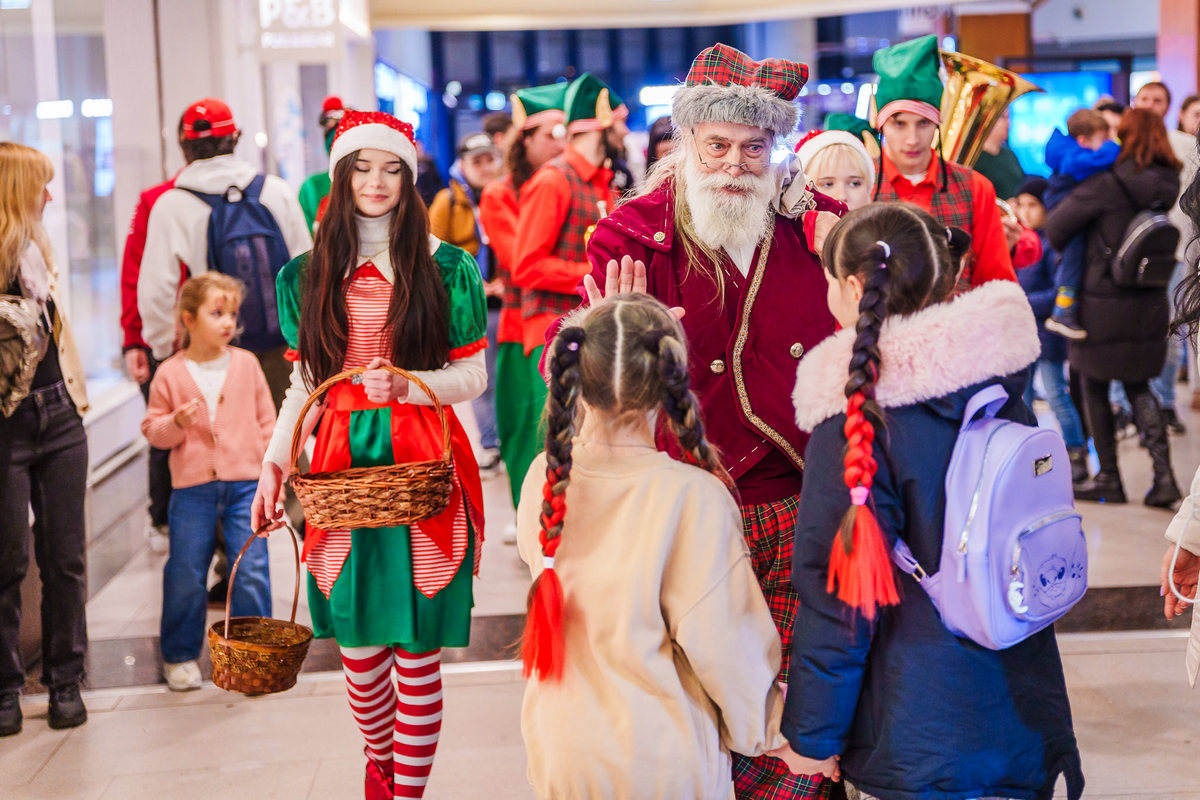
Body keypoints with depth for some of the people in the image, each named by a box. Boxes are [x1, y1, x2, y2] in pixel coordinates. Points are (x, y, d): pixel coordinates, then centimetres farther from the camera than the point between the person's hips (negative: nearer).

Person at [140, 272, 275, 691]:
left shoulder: (246, 364, 4)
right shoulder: (170, 373, 0)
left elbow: (266, 418, 9)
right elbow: (152, 428, 5)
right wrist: (176, 423, -15)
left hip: (245, 484, 1)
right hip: (192, 487, 0)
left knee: (252, 571, -3)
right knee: (186, 576, 6)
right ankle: (179, 656, 22)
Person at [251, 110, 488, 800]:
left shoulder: (447, 269, 2)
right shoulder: (310, 275, 10)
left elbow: (473, 377, 1)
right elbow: (304, 385, 13)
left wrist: (408, 385, -17)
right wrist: (274, 463, 1)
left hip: (424, 466, -2)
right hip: (341, 467, 2)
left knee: (418, 652, -2)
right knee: (359, 652, 7)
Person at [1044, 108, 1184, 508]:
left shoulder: (1109, 184, -17)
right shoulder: (1168, 185, 1)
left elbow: (1057, 223, -13)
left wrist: (1060, 249, 9)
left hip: (1104, 302, -6)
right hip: (1149, 305, 6)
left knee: (1095, 387, 10)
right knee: (1138, 386, 17)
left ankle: (1108, 479, 15)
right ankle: (1163, 474, 6)